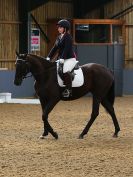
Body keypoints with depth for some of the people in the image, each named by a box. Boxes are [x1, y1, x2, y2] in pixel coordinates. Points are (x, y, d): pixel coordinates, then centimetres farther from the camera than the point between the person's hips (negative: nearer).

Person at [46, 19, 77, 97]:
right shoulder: (59, 37, 16)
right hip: (60, 58, 10)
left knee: (66, 71, -33)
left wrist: (62, 58, -27)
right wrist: (49, 57, 7)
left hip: (70, 59, -10)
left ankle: (68, 90, -31)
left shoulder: (68, 37, -10)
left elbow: (67, 48, -19)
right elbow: (54, 48, 16)